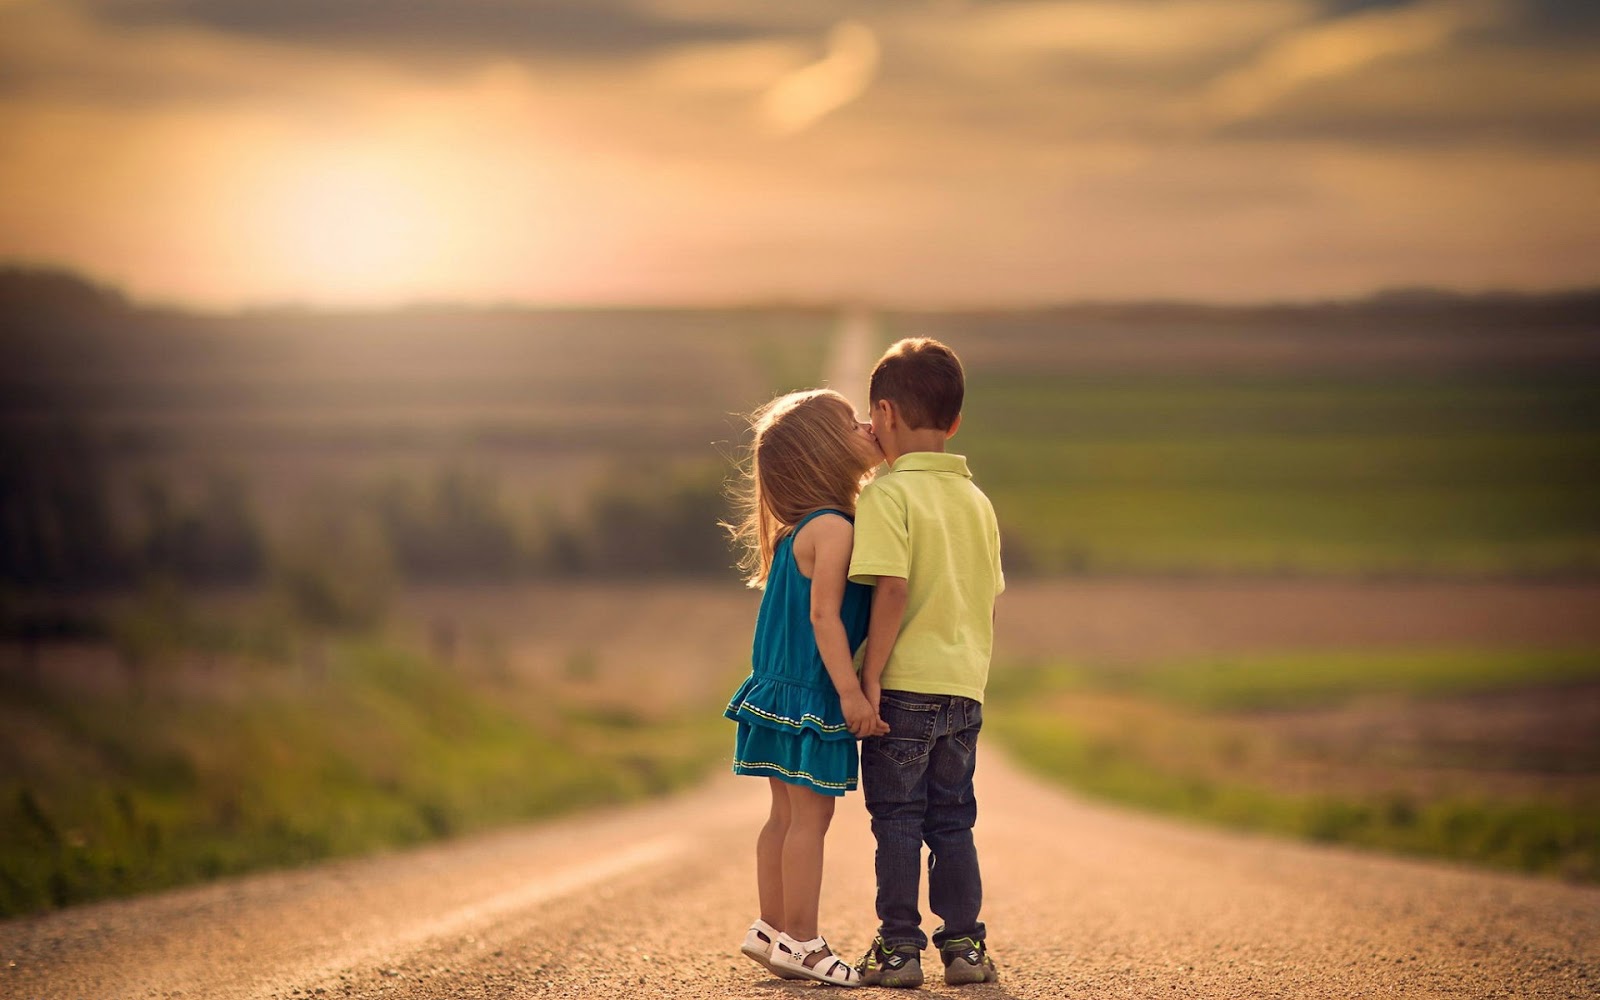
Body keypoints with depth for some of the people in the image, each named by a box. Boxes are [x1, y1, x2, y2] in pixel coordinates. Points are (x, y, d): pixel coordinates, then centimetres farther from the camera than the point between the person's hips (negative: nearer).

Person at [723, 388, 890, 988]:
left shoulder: (805, 528, 13)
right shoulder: (833, 529, -17)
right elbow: (823, 614, -23)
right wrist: (850, 692, -25)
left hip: (788, 692, 10)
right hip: (811, 695, -10)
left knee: (788, 814, 15)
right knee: (811, 815, -4)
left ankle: (772, 931, 22)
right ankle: (799, 942, -1)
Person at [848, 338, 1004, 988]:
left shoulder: (888, 494, -10)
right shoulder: (977, 501, 11)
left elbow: (892, 589, -20)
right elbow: (990, 597, 14)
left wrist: (871, 675, -16)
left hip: (905, 686, -6)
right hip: (966, 688, 6)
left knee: (897, 820, 2)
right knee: (953, 822, 13)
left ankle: (898, 948, 5)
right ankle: (964, 945, 13)